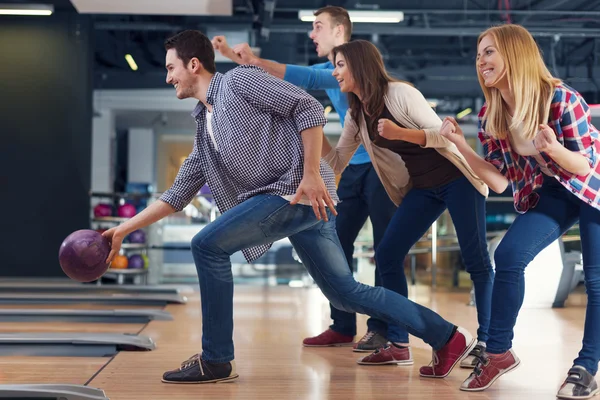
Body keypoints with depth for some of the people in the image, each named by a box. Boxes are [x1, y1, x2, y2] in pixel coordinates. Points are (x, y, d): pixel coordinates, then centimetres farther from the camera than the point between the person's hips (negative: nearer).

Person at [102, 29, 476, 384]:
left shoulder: (238, 80, -1)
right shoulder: (205, 127, 24)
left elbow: (309, 108, -9)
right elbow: (178, 194, 24)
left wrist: (311, 175, -16)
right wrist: (126, 228, 21)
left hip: (298, 191, -9)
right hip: (284, 200, 9)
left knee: (208, 246, -10)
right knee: (345, 292, 9)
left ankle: (217, 360, -1)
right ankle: (447, 336, 17)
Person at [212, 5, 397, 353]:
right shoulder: (329, 69, 11)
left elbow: (310, 80, -30)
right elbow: (287, 76, 11)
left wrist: (257, 62, -33)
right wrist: (236, 57, 1)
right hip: (355, 167, 9)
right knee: (337, 245, 6)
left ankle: (381, 330, -1)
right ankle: (343, 327, 13)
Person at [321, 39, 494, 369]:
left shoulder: (400, 93, -17)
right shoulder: (356, 115, 5)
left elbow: (443, 134, -20)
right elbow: (337, 164, 4)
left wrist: (399, 133, -33)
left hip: (457, 179, -7)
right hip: (422, 189, 7)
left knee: (476, 261, -5)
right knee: (386, 257, -3)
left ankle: (486, 343, 4)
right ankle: (398, 344, 3)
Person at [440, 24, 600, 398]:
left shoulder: (561, 99, -27)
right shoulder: (491, 115, -10)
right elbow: (500, 182, -9)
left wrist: (553, 148, -42)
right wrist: (461, 145, -19)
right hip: (547, 195, 4)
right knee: (508, 256, -14)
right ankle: (498, 352, -1)